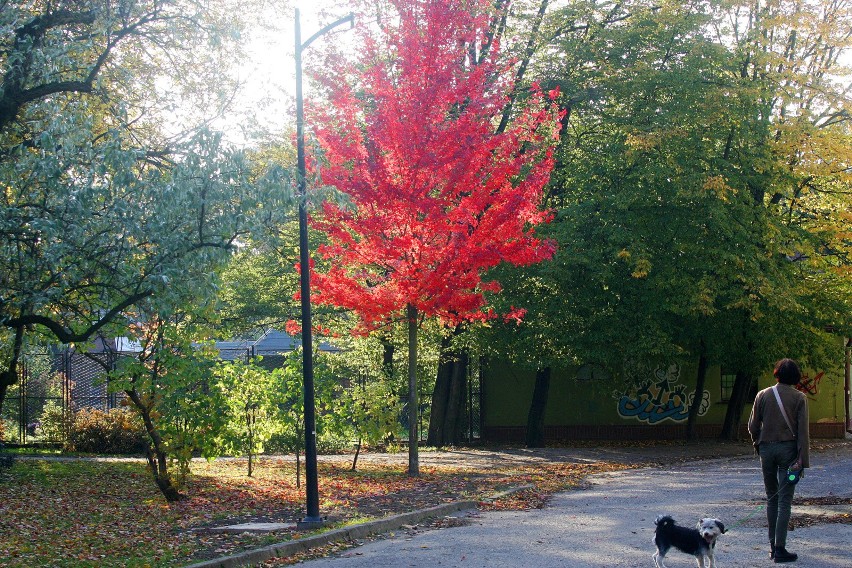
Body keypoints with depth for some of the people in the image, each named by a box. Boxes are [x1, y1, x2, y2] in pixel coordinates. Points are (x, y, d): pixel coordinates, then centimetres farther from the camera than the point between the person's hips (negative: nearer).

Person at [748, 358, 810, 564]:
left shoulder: (763, 395, 3)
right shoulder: (799, 398, -3)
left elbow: (753, 426, 3)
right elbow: (803, 431, -7)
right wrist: (802, 459, -7)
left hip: (767, 448, 3)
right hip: (788, 449, -2)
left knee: (772, 498, 15)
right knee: (784, 500, -1)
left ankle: (772, 545, 17)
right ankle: (780, 549, -5)